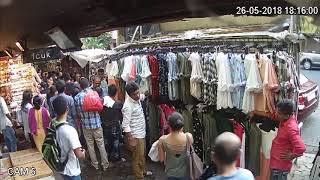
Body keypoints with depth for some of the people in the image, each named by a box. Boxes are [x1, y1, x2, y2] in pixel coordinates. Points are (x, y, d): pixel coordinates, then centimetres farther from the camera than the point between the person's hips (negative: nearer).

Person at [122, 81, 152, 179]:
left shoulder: (137, 98, -2)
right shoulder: (128, 106, -27)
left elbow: (142, 96, 27)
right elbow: (125, 125, -25)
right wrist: (130, 139, -24)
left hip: (142, 133, 9)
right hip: (135, 136, -9)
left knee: (142, 154, 26)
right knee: (138, 157, 7)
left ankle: (142, 171, 46)